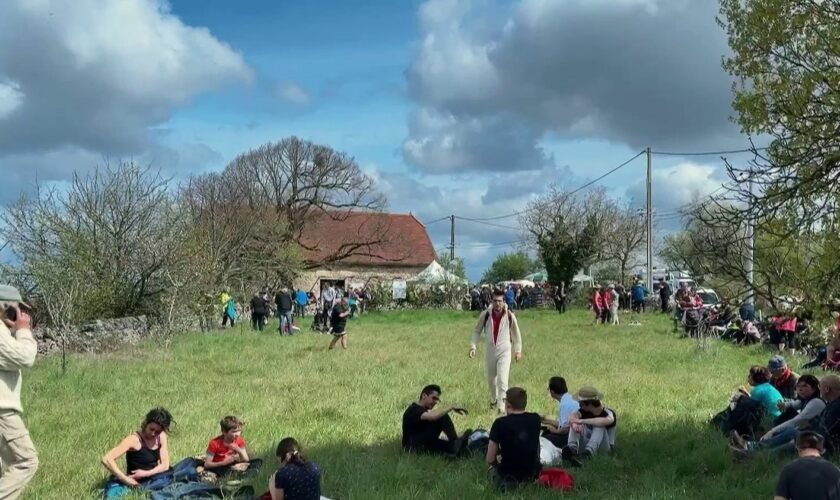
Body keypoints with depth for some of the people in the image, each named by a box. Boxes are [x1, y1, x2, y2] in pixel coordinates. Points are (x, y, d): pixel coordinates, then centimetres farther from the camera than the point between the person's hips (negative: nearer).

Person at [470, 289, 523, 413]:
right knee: (491, 379, 17)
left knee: (502, 379, -15)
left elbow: (516, 334, 4)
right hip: (490, 351, 2)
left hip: (504, 352, -2)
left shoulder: (509, 316, -11)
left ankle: (502, 406, -10)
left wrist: (518, 350, 8)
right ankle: (494, 399, 43)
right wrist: (473, 346, -7)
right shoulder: (485, 315, -11)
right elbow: (477, 331, 2)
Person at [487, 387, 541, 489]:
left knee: (492, 467, 27)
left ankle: (507, 482, 3)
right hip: (533, 476, 5)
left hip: (507, 477, -5)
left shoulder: (500, 423, -17)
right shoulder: (535, 419, -5)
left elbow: (490, 459, -12)